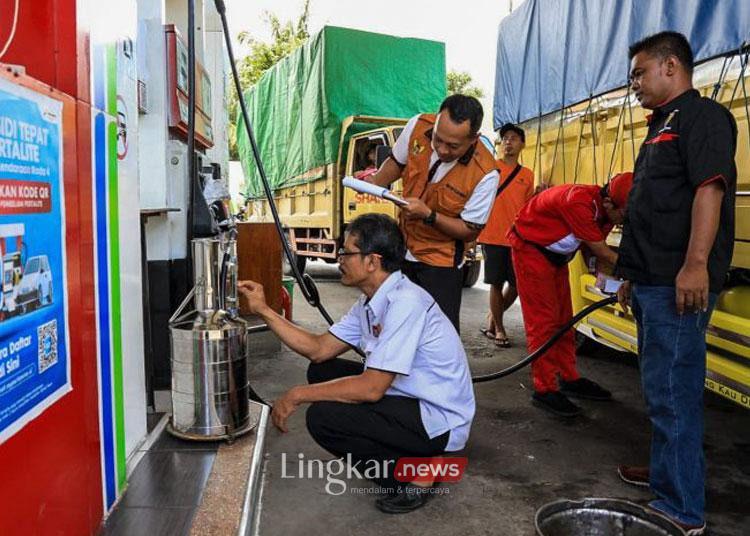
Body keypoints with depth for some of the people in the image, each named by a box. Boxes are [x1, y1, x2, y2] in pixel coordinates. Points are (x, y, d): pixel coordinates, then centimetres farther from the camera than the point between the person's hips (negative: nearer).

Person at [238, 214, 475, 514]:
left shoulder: (404, 302, -25)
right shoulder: (371, 303, 4)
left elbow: (372, 388, -28)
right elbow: (319, 349, 7)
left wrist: (297, 395, -18)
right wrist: (264, 310, 4)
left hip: (439, 421, -9)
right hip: (410, 399, 10)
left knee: (323, 417, -21)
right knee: (322, 372, 9)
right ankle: (400, 457, 14)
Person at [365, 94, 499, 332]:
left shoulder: (485, 173, -26)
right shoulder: (418, 126, -15)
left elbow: (470, 230, -15)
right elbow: (396, 162, 6)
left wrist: (428, 214, -29)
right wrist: (375, 182, -13)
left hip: (440, 261, -4)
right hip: (401, 248, 5)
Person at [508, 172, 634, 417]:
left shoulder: (605, 210, -6)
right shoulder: (579, 202, -32)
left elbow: (593, 251, -4)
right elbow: (600, 251, -26)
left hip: (556, 254, 9)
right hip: (530, 248, -9)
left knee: (563, 319, 12)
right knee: (542, 321, -9)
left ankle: (569, 379, 23)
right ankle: (545, 390, -3)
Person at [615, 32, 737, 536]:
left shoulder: (702, 115, -6)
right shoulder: (662, 126, 23)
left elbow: (710, 187, -20)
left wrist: (696, 263, -29)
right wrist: (634, 275, 25)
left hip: (679, 284, -10)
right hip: (652, 282, 10)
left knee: (672, 391, -6)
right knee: (661, 387, 19)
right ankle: (666, 471, 34)